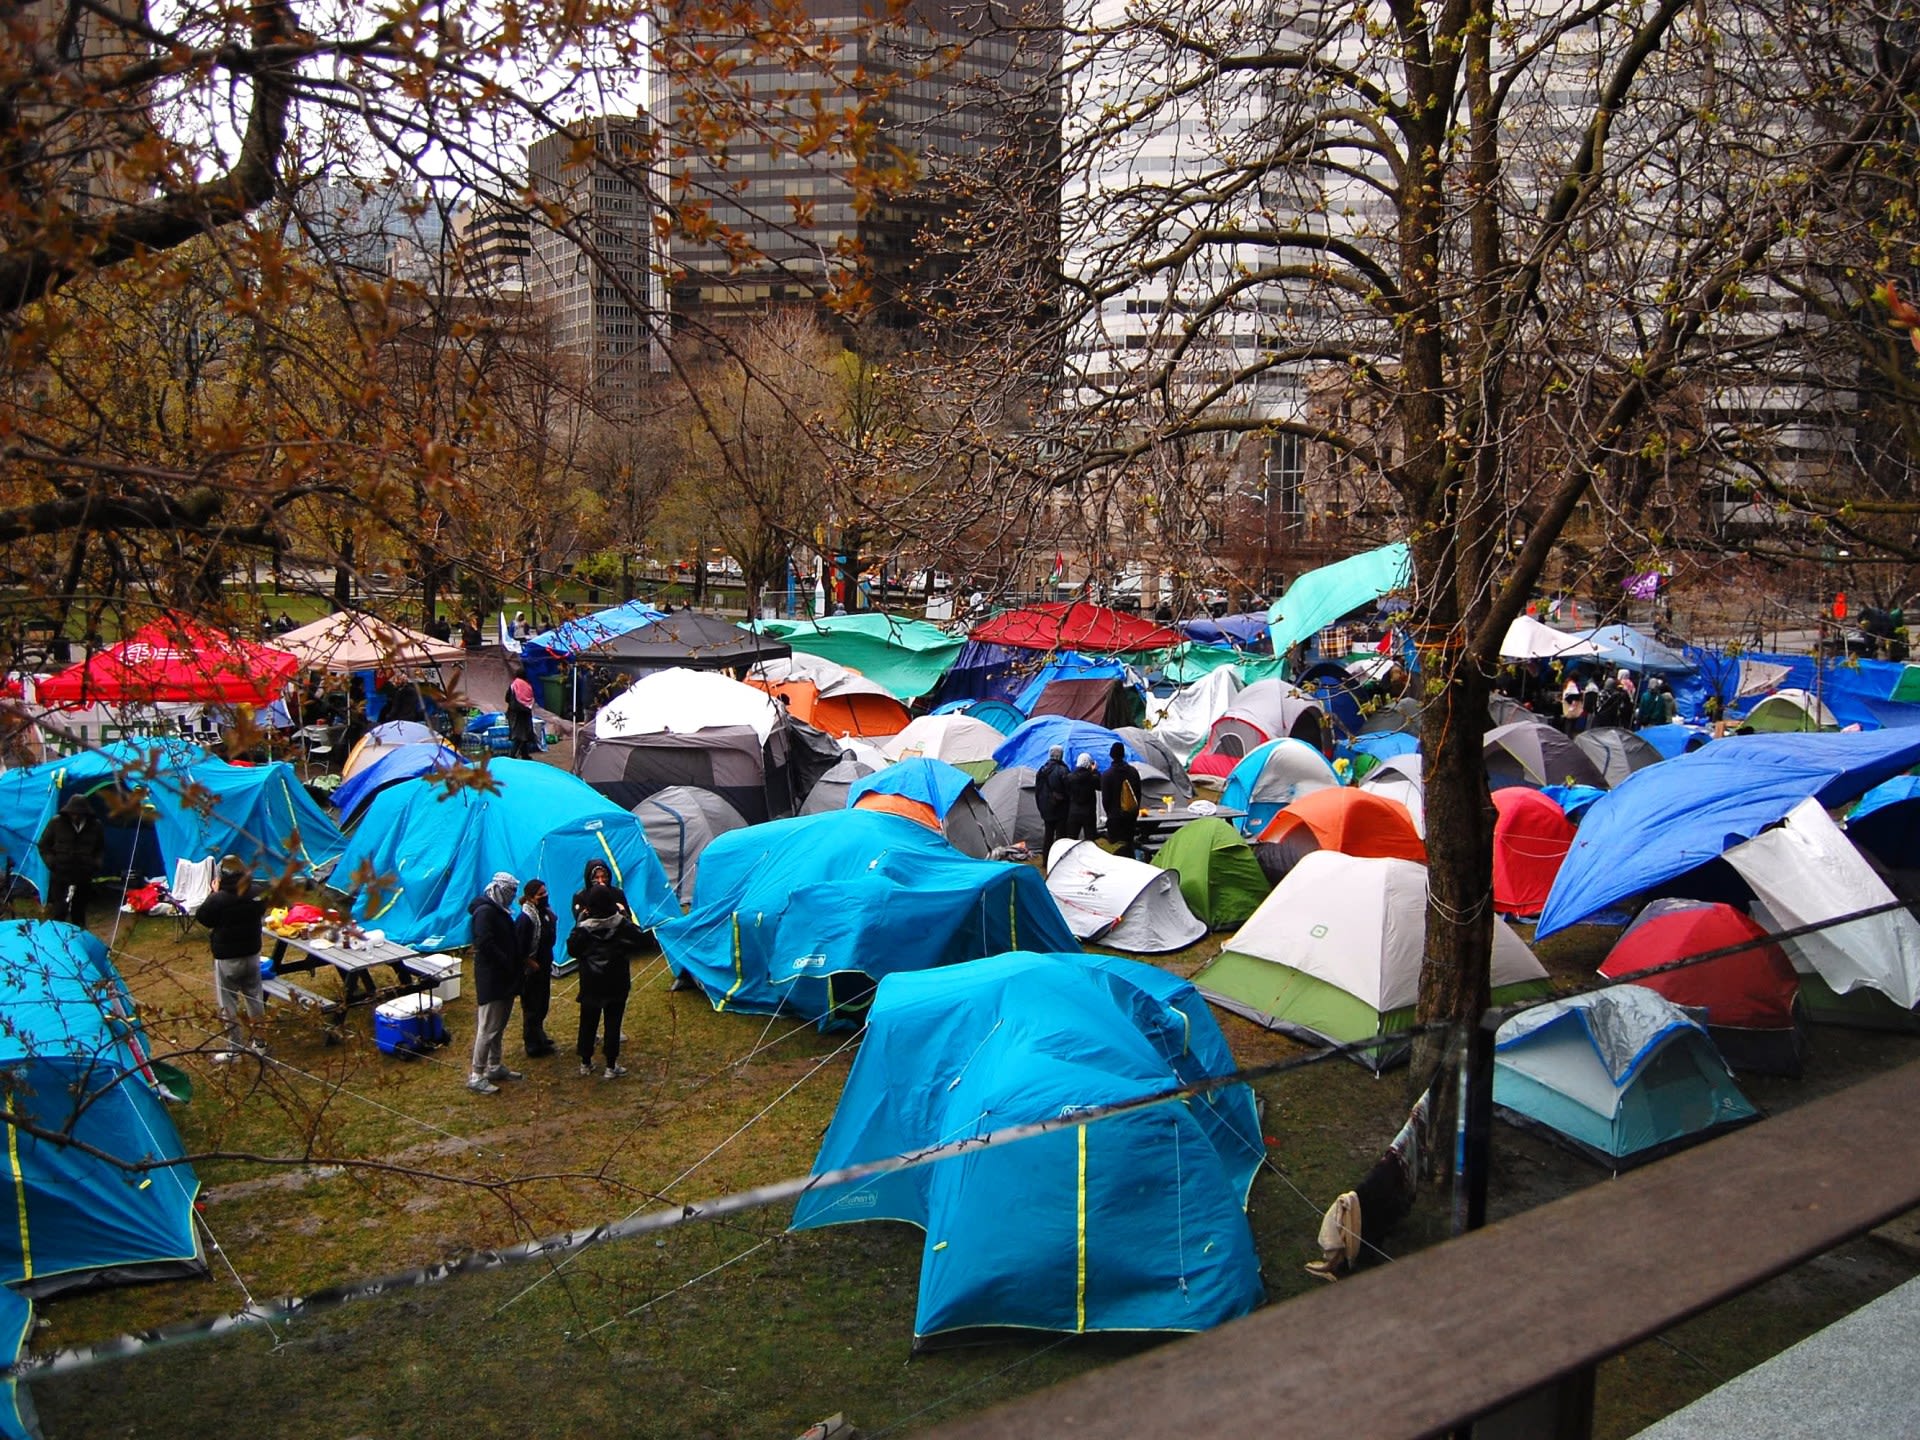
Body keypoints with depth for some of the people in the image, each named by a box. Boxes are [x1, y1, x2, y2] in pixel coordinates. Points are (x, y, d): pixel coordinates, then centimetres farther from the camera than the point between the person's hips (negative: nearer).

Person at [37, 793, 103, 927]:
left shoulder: (96, 825, -1)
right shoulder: (57, 822, -6)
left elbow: (101, 849, 13)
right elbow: (43, 846, 5)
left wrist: (95, 865, -2)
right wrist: (51, 863, -8)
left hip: (83, 878, 2)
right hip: (60, 876, -2)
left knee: (79, 913, 11)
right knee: (58, 912, -4)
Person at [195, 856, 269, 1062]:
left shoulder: (218, 899, -22)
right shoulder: (257, 895, -8)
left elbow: (202, 917, -6)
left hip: (226, 959, -5)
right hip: (252, 954, 5)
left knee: (228, 1004, 8)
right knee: (255, 999, 17)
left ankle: (234, 1049, 13)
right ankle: (259, 1043, 28)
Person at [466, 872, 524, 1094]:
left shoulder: (499, 911, 15)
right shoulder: (485, 911, -16)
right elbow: (485, 944, -26)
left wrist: (515, 968, 7)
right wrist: (507, 963, -19)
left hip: (503, 979, 10)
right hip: (491, 980, -10)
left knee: (499, 1026, 18)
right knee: (488, 1028, -7)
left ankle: (495, 1067, 28)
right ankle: (476, 1076, -3)